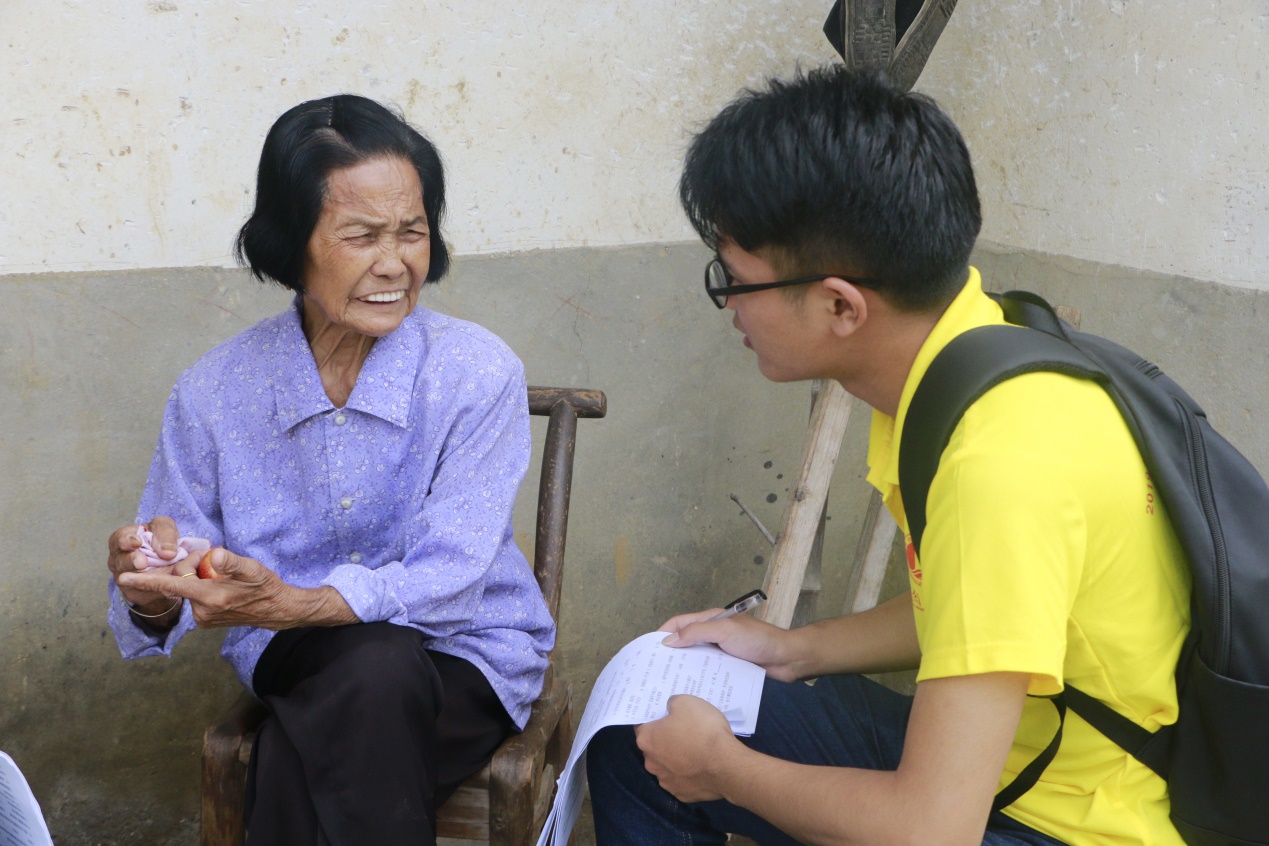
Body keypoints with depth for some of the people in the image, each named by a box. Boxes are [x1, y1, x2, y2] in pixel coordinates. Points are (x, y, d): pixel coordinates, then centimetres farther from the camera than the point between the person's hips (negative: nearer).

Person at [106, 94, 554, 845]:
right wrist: (155, 594, -27)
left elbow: (447, 582, -20)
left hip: (464, 660, -1)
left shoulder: (478, 373, -11)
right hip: (300, 669, 1)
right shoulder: (214, 393, -3)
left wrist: (285, 604, -36)